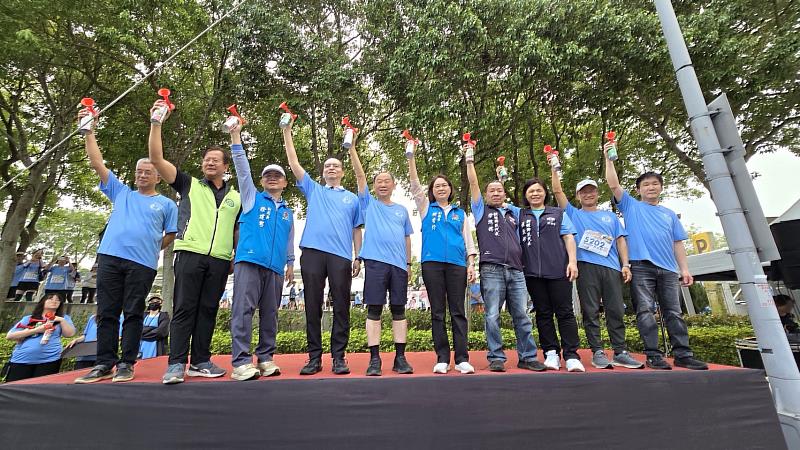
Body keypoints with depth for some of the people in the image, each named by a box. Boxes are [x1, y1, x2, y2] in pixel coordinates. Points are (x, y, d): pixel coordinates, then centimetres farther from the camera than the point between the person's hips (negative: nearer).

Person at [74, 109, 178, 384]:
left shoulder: (166, 204, 11)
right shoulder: (121, 193, 19)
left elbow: (171, 235, 11)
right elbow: (97, 164, 16)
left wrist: (151, 248, 4)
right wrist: (89, 130, 14)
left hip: (142, 263, -3)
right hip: (110, 256, 3)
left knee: (133, 314, 1)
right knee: (106, 312, 5)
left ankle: (126, 364, 7)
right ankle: (104, 364, 13)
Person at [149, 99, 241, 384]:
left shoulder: (235, 197, 17)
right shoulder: (189, 185, 12)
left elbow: (240, 231, 18)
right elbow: (156, 158, 4)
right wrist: (157, 123, -3)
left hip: (220, 260, 2)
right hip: (190, 253, -2)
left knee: (208, 310, 6)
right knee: (184, 309, -3)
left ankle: (200, 362, 13)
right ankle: (176, 364, 3)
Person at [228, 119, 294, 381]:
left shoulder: (288, 211, 21)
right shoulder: (252, 198, 13)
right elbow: (242, 169, 3)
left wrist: (290, 264, 19)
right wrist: (236, 139, -3)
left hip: (275, 267, 4)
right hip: (249, 260, -3)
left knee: (270, 314, 5)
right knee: (243, 310, -10)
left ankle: (265, 358, 14)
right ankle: (241, 362, -8)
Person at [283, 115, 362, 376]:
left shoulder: (352, 198, 19)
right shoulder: (313, 190, 20)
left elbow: (357, 230, 16)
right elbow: (294, 163, 14)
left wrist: (358, 258, 7)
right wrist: (287, 131, 11)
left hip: (341, 256, 0)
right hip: (312, 252, 1)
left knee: (341, 307, 0)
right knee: (313, 306, 3)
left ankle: (338, 356, 10)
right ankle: (314, 357, 13)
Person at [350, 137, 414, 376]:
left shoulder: (402, 210, 19)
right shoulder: (369, 204, 13)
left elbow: (407, 238, 19)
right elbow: (360, 175, 5)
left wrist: (408, 263, 12)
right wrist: (352, 147, -1)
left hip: (399, 264, 2)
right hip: (375, 262, -2)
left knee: (399, 310, 5)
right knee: (374, 310, -1)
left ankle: (400, 358, 13)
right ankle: (374, 359, 7)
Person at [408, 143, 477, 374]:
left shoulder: (460, 213, 17)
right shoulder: (426, 208, 14)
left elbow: (468, 240, 15)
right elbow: (415, 185, 5)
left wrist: (471, 264, 4)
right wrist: (411, 156, -1)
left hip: (457, 264, 1)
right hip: (432, 262, -1)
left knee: (458, 312, 2)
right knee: (437, 312, 3)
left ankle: (462, 359, 7)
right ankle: (442, 359, 9)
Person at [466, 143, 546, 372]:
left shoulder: (514, 212, 23)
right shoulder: (482, 210, 13)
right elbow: (473, 184, 9)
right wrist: (469, 160, 10)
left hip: (516, 270, 4)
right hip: (492, 270, -3)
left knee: (522, 317, 6)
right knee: (492, 316, -2)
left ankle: (527, 357, 17)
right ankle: (496, 357, 8)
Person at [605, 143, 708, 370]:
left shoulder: (670, 214, 22)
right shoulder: (631, 206, 11)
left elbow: (678, 243, 17)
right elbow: (613, 184, -1)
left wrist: (685, 269, 8)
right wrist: (608, 159, -5)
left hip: (668, 269, 4)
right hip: (641, 267, -4)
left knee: (674, 313, 6)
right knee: (645, 312, -5)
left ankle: (683, 354, 11)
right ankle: (653, 355, -2)